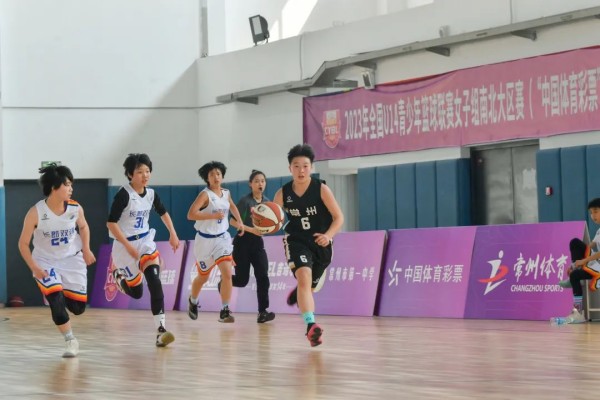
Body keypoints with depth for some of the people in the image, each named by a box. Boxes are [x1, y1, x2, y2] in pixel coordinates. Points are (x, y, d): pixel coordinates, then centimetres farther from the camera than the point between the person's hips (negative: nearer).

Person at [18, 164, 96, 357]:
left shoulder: (76, 208, -13)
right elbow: (23, 243, -12)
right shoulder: (36, 212, -22)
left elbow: (83, 227, 10)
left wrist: (86, 249, -3)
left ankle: (62, 292, 37)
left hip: (72, 260, 3)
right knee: (57, 301, -21)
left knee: (78, 307, 1)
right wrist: (34, 268, -20)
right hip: (46, 262, -3)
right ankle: (70, 341, 0)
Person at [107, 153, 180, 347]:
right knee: (136, 291, 6)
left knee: (154, 280, -20)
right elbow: (111, 223, -19)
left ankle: (161, 330, -25)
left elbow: (163, 212, 20)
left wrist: (173, 234, 13)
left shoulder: (151, 194, -1)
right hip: (125, 244, -4)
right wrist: (128, 246, -21)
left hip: (145, 241, 4)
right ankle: (118, 276, 43)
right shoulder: (124, 194, -19)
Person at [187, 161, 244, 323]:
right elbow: (191, 214, -29)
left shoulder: (226, 193, 2)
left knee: (227, 273, -16)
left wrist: (240, 222, 20)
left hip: (222, 238, 4)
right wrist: (213, 215, -30)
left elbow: (232, 206, 27)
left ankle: (224, 312, -12)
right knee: (203, 277, 15)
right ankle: (192, 302, 44)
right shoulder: (205, 194, -17)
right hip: (205, 240, -4)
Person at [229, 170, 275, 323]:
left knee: (263, 276, -11)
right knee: (242, 280, -1)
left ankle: (263, 312, -10)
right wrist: (251, 230, -23)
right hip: (243, 242, -4)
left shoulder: (267, 202, 6)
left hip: (258, 242, 4)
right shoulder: (245, 201, -10)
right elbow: (233, 221, -14)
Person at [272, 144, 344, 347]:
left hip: (320, 242, 1)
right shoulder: (282, 194, -8)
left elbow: (339, 218, -13)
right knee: (304, 278, -27)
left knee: (311, 286, 18)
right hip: (297, 241, -1)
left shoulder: (321, 189, -16)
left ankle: (297, 292, 57)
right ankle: (311, 326, -35)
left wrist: (328, 235, -31)